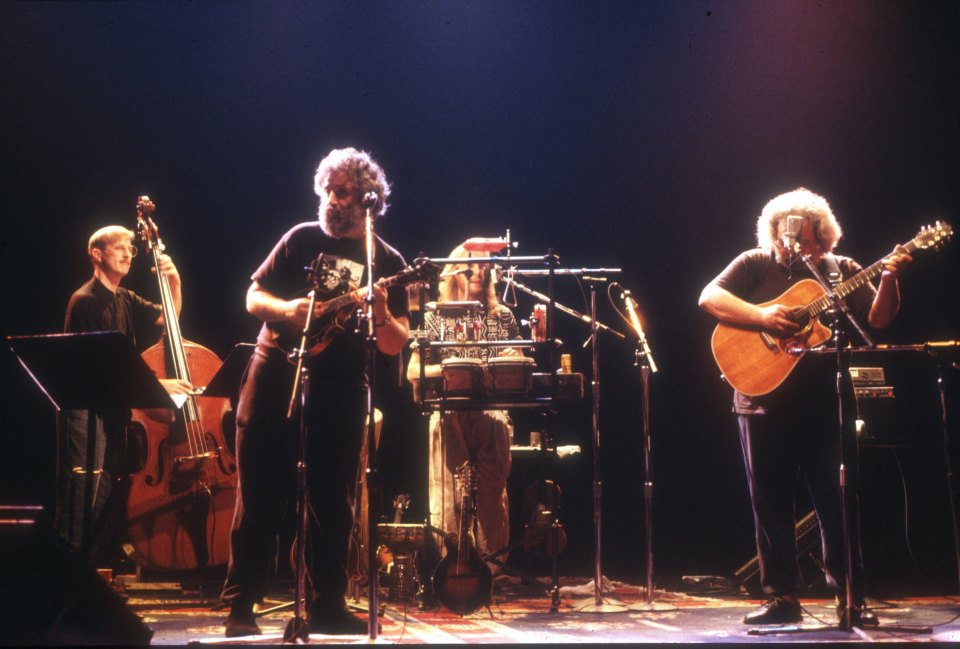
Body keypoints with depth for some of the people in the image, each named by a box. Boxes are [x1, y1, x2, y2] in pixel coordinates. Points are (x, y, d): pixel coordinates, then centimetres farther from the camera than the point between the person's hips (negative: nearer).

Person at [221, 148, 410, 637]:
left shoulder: (386, 262, 3)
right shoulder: (302, 239, 6)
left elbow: (396, 346, -1)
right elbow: (254, 295, 9)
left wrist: (381, 312, -22)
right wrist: (286, 308, -12)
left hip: (339, 391, 0)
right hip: (274, 379, 0)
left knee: (333, 502, 4)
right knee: (258, 498, 1)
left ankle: (327, 605, 14)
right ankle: (240, 605, 6)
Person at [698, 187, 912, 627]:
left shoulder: (841, 269, 10)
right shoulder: (755, 265, 6)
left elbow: (878, 319, 2)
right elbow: (709, 297, -6)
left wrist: (889, 279, -16)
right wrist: (761, 315, -18)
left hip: (826, 403, 0)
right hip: (766, 401, 0)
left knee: (838, 502, 0)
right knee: (770, 501, 3)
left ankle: (851, 599, 7)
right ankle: (782, 598, 12)